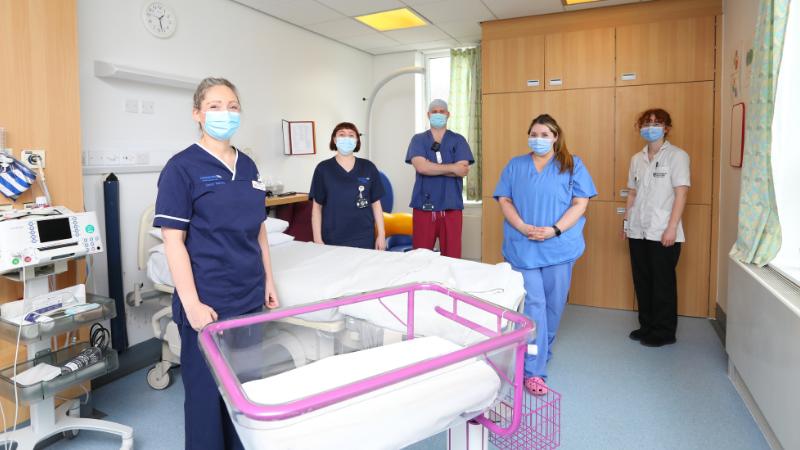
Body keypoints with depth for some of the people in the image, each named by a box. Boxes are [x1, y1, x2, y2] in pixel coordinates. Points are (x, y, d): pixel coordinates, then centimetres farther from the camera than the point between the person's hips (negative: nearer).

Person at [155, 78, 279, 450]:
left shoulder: (248, 167, 9)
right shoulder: (182, 167, -9)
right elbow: (173, 240, -12)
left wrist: (268, 281, 11)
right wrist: (191, 303, -16)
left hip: (250, 299, 6)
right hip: (207, 304, -6)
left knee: (248, 386, 16)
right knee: (208, 390, 8)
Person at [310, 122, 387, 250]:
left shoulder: (368, 168, 6)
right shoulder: (323, 169, 3)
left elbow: (376, 203, 8)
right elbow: (317, 206, 3)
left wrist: (381, 235, 3)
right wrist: (317, 239, -2)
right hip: (332, 241, -1)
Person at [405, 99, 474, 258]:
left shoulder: (458, 140, 9)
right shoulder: (418, 140, 8)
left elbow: (462, 169, -6)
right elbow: (420, 166, -10)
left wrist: (431, 168, -9)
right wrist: (453, 168, -8)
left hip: (451, 207, 0)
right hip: (423, 207, 0)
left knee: (452, 259, 1)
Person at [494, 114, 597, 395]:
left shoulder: (572, 165, 8)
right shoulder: (515, 166, 13)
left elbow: (580, 203, 1)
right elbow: (504, 200, 6)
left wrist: (554, 230, -13)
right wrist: (523, 228, -10)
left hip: (559, 246, 1)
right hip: (522, 246, 0)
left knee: (554, 304, 8)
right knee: (532, 303, -6)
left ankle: (542, 352, 32)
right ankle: (533, 371, -3)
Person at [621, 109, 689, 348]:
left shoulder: (677, 156, -3)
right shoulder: (637, 159, 14)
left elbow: (681, 193, -8)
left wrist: (672, 227, -15)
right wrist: (626, 222, 13)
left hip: (663, 233, -5)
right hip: (638, 232, 6)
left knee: (663, 283, 2)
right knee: (642, 281, 11)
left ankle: (664, 332, 15)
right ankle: (647, 326, 24)